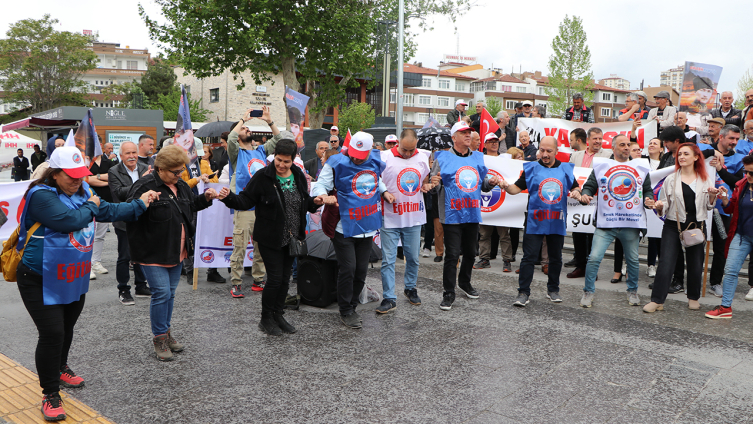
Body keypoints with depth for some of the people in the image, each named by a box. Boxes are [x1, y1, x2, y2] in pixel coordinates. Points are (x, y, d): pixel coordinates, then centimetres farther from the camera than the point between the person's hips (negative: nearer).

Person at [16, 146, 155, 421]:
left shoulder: (81, 192, 5)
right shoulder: (41, 195, -21)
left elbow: (109, 211, 13)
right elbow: (68, 220, -32)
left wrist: (139, 204, 9)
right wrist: (90, 206, -14)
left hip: (74, 279, 8)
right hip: (41, 281, -8)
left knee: (66, 328, 22)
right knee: (52, 333, -8)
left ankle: (60, 369, 47)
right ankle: (50, 395, 7)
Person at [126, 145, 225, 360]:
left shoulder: (180, 185, 10)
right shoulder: (145, 185, -15)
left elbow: (191, 205, 25)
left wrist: (206, 197, 10)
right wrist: (142, 203, -32)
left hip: (176, 251, 8)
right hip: (154, 252, -8)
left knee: (170, 293, 16)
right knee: (162, 293, -7)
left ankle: (166, 332, 30)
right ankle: (159, 338, 9)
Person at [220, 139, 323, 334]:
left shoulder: (299, 176, 5)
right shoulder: (263, 176, -11)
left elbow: (303, 203, 17)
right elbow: (246, 201, -12)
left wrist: (314, 202, -4)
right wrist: (229, 198, -30)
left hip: (291, 238, 5)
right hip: (270, 238, -5)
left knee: (285, 278, 12)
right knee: (275, 278, -4)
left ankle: (278, 315, 28)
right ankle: (266, 319, 15)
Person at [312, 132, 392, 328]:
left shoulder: (376, 162, 5)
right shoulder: (337, 163, -9)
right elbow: (319, 185, -9)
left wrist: (384, 192, 6)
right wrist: (323, 195, -30)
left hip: (367, 226, 5)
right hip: (344, 227, -5)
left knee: (361, 269, 11)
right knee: (348, 269, -5)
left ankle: (352, 306, 28)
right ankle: (346, 311, 11)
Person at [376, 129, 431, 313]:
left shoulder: (423, 158, 7)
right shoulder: (384, 157, -6)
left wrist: (428, 185, -1)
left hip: (414, 217, 4)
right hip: (390, 217, -3)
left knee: (413, 257, 13)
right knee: (388, 260, -2)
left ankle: (410, 288, 34)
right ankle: (389, 298, 7)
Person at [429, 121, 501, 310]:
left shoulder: (478, 157, 12)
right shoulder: (442, 157, -3)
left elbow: (482, 185, 17)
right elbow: (435, 187, -4)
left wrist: (490, 183, -4)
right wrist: (434, 184, -26)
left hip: (472, 214, 5)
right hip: (452, 215, -5)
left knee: (470, 252, 17)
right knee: (452, 254, -5)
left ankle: (464, 282, 39)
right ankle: (449, 293, 6)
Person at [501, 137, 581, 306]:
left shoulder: (566, 169, 8)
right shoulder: (531, 168, 0)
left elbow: (575, 187, 18)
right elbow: (517, 188, -4)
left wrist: (576, 192, -4)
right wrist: (507, 187, -24)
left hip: (557, 222, 3)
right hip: (535, 222, -3)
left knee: (556, 258, 14)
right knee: (529, 257, -4)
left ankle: (553, 290, 30)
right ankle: (523, 292, 2)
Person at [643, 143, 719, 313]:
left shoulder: (705, 179, 7)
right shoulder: (671, 179, 4)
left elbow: (709, 207, 12)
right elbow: (665, 205, 6)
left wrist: (712, 196, -7)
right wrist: (659, 207, -16)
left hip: (697, 226, 1)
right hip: (673, 226, -1)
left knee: (696, 264, 8)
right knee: (666, 263, -8)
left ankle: (693, 297, 27)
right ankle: (657, 300, -3)